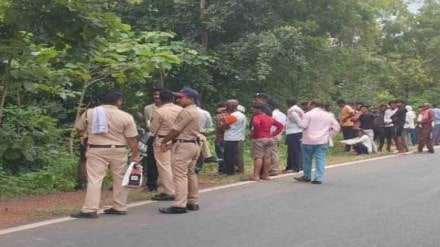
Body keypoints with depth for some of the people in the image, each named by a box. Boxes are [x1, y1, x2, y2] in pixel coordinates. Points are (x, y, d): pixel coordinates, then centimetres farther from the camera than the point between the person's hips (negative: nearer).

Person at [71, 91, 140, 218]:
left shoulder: (89, 113, 1)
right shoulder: (126, 116, -3)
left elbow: (79, 129, 13)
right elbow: (132, 138, -4)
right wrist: (135, 154, 4)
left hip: (96, 150, 0)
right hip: (118, 150, 0)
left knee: (94, 179, -2)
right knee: (120, 179, 13)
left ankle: (90, 209, -7)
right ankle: (120, 207, 18)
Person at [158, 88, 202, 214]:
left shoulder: (186, 112, -16)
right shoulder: (196, 112, 17)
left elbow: (176, 130, -15)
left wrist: (164, 141, -2)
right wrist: (171, 143, 12)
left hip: (183, 146, -11)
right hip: (194, 144, 11)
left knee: (180, 175, -10)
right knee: (190, 174, 15)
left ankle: (179, 205, -12)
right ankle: (193, 202, 20)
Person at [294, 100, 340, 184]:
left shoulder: (308, 114, -7)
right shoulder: (329, 115, 10)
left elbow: (303, 125, -13)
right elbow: (336, 127, 8)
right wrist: (328, 135, 10)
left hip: (309, 140, -3)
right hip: (323, 141, 3)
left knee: (307, 159, 11)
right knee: (320, 159, 1)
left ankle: (307, 176, 23)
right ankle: (318, 178, -7)